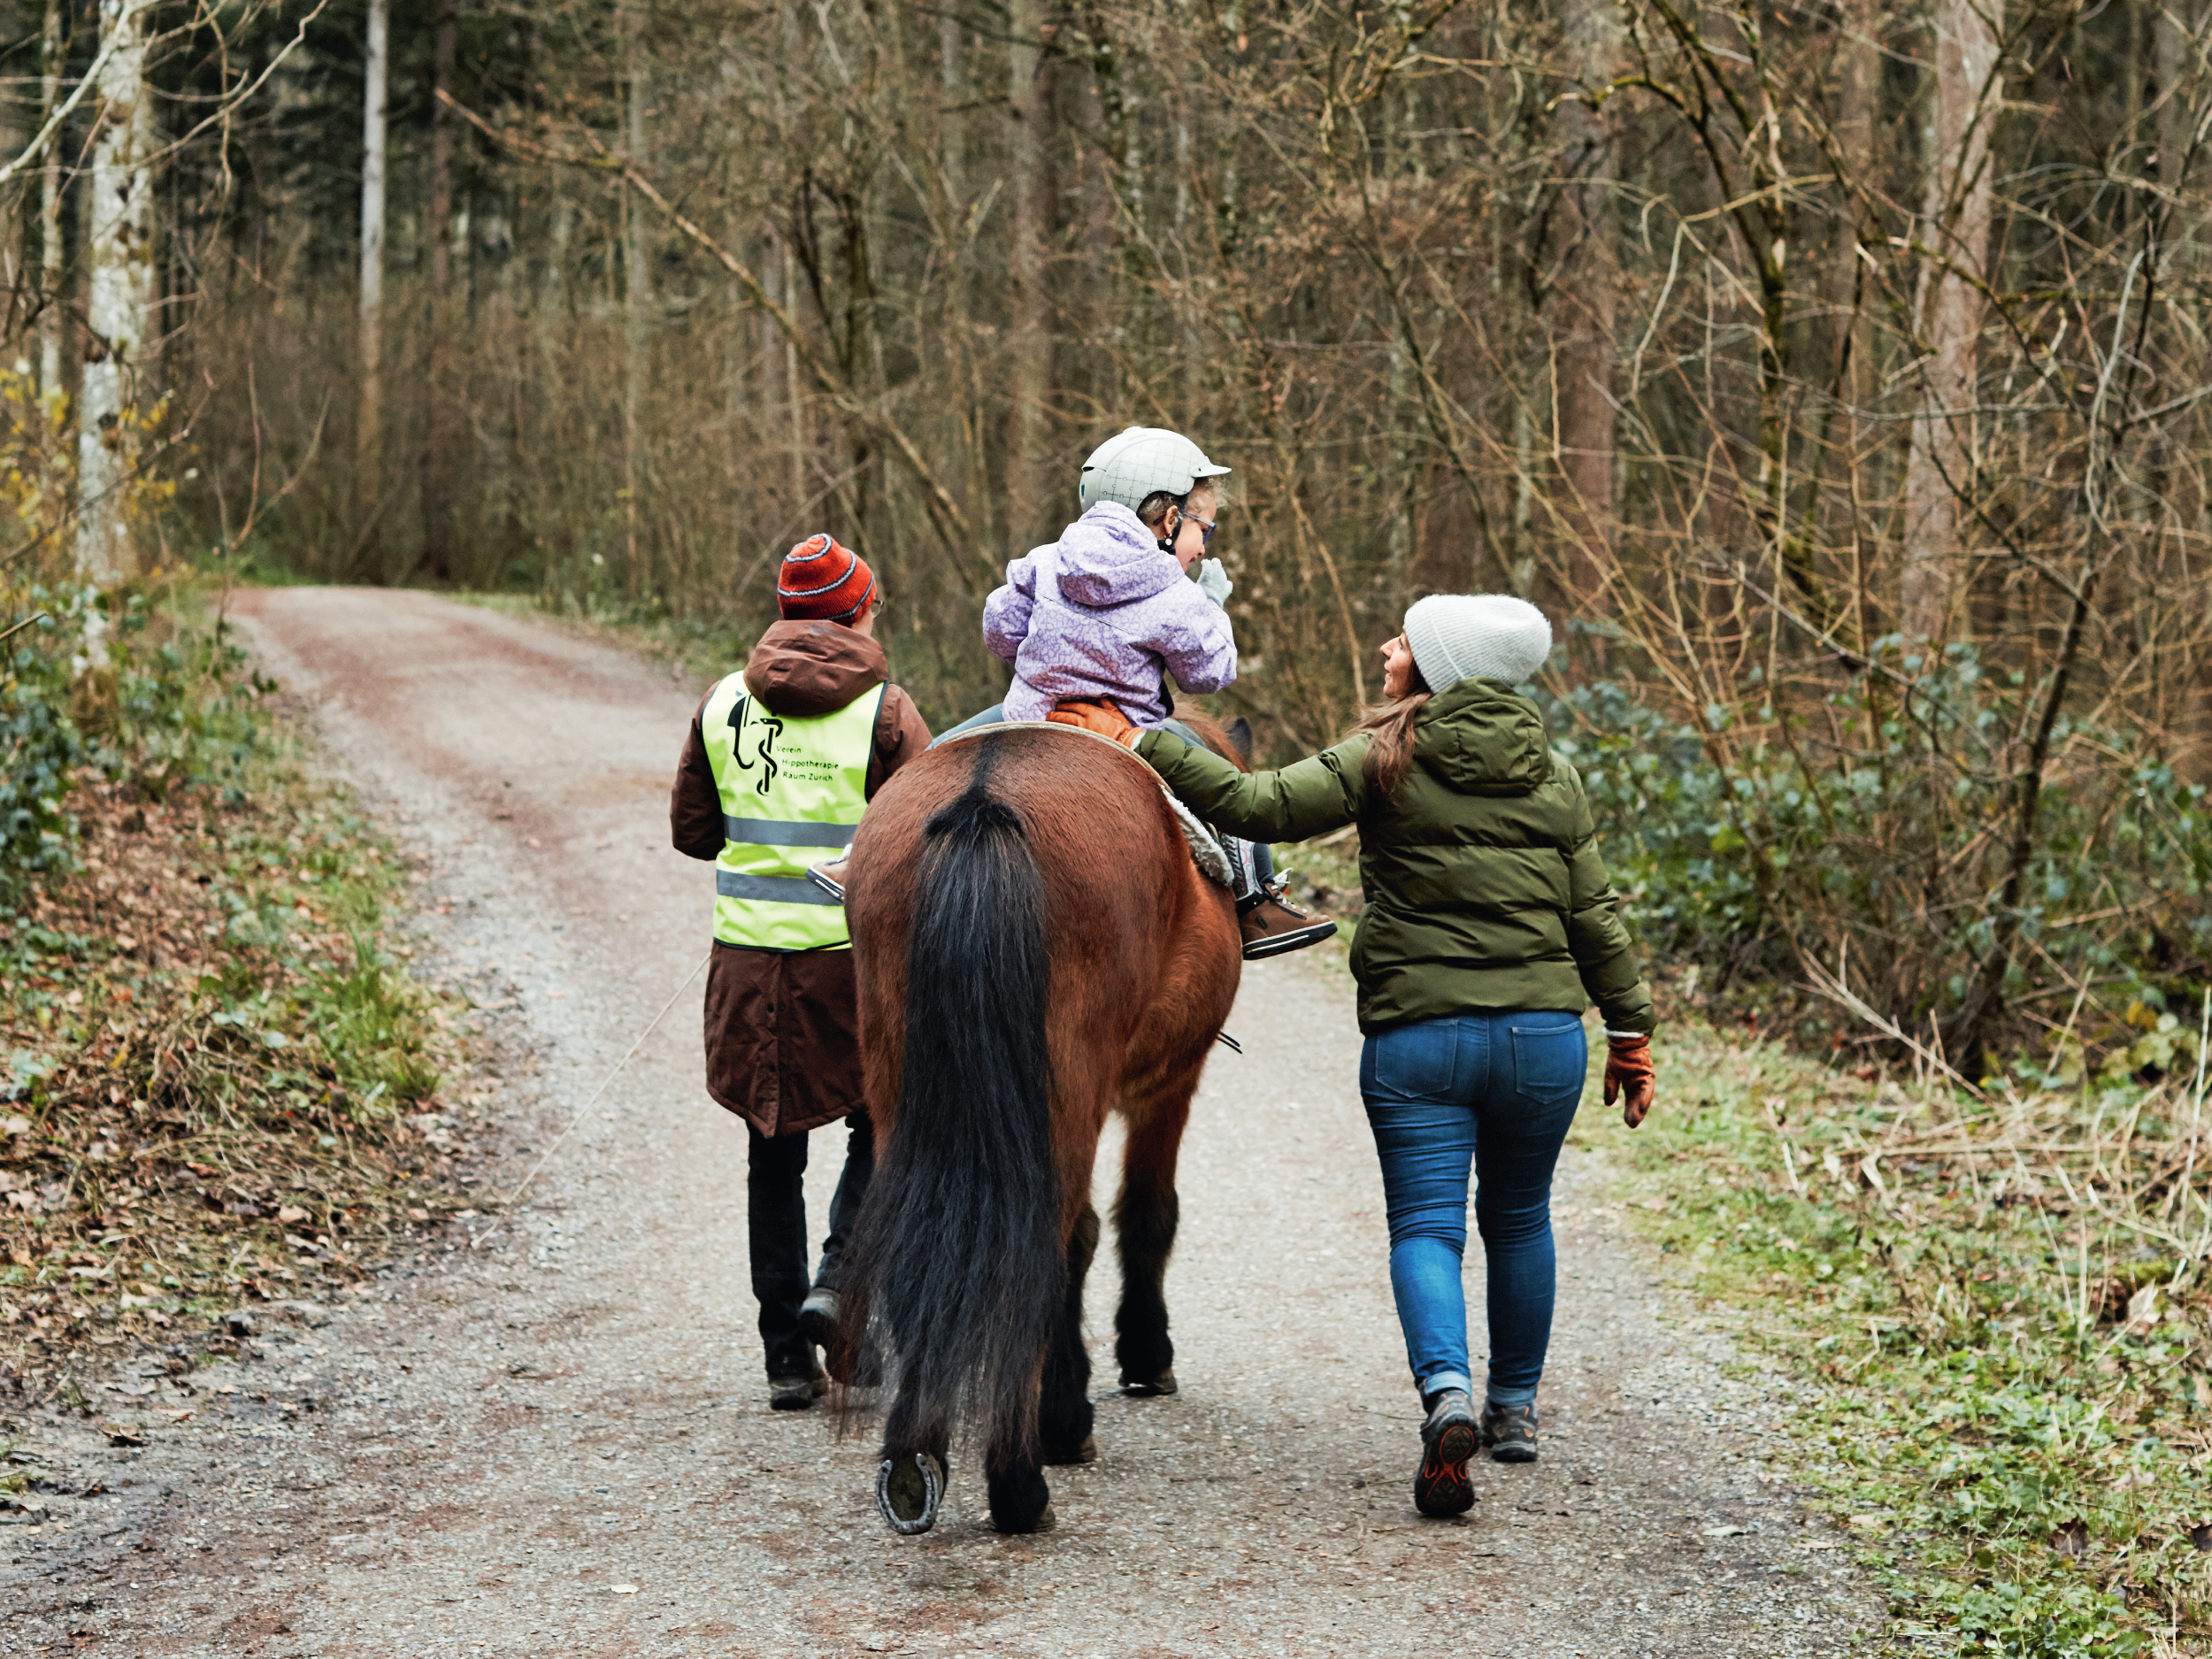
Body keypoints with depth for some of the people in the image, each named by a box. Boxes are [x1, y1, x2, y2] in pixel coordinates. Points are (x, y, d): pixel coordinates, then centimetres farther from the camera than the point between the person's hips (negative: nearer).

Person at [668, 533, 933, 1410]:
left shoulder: (723, 704, 3)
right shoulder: (885, 712, -8)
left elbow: (691, 829, 9)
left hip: (749, 948, 3)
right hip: (858, 952, -3)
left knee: (774, 1148, 11)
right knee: (881, 1122, 17)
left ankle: (788, 1354, 12)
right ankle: (839, 1274, -6)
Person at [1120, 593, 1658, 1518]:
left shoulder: (1383, 762, -4)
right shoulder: (1555, 778, 9)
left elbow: (1260, 806, -11)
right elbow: (1594, 917, 10)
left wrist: (1154, 751, -1)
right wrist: (1630, 1032, 15)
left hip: (1414, 1034, -3)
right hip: (1544, 1028, 3)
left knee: (1424, 1225, -1)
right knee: (1519, 1216, 20)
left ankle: (1447, 1391, -25)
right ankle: (1515, 1408, 29)